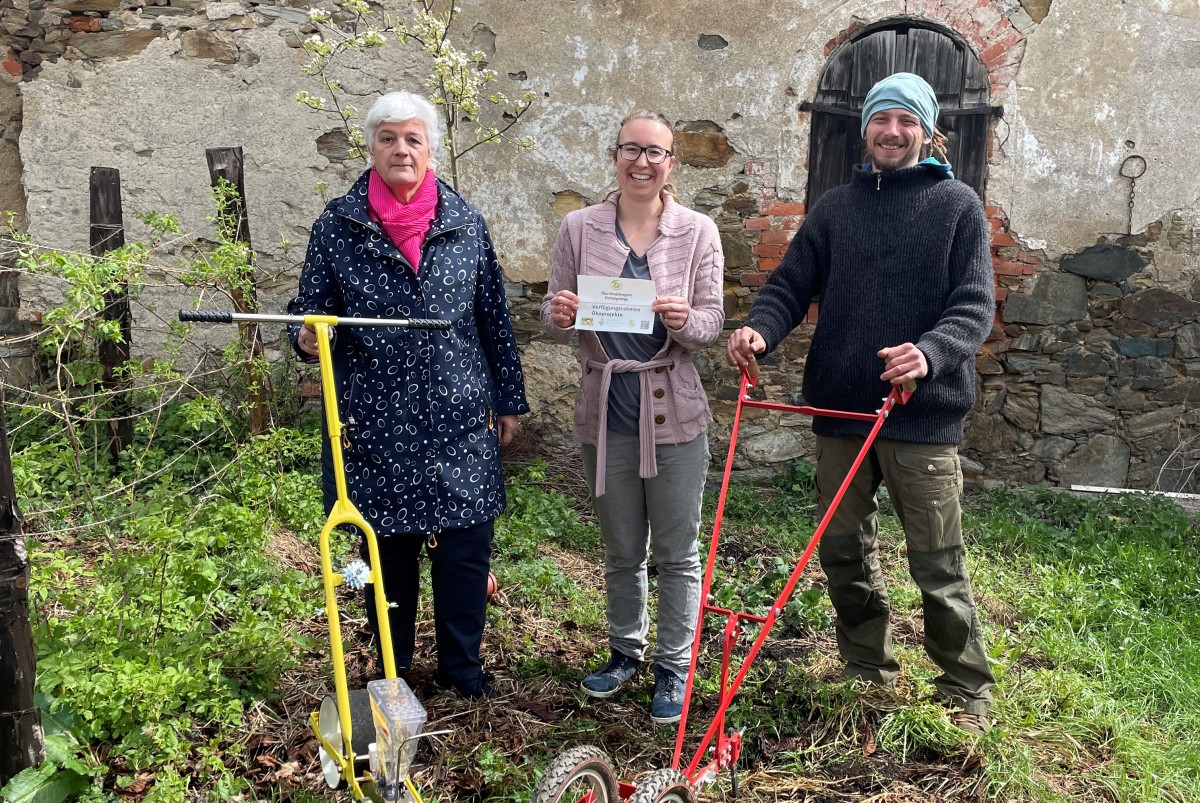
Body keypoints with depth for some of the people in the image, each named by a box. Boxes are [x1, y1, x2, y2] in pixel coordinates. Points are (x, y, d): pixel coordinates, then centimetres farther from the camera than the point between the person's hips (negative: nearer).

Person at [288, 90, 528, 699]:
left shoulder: (465, 223, 6)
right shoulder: (337, 225, 1)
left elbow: (493, 316, 9)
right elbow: (310, 307, 5)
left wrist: (508, 398, 11)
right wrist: (308, 338, -19)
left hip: (459, 417, 1)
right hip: (376, 420, -1)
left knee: (466, 542, 5)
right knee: (387, 547, 10)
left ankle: (461, 666, 26)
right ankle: (391, 672, 30)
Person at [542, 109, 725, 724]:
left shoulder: (698, 231, -1)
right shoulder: (580, 228, 3)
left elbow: (713, 321, -1)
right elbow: (555, 322, 6)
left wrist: (685, 322, -23)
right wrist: (558, 316, -17)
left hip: (673, 411, -1)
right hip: (606, 409, 2)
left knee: (677, 550, 7)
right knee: (621, 549, 17)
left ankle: (674, 667, 25)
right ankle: (626, 651, 38)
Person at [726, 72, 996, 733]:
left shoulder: (957, 205, 2)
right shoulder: (834, 207, 13)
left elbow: (975, 303, -6)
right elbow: (791, 284, 8)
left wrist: (930, 352, -26)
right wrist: (760, 328, -14)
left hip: (923, 412, -4)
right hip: (840, 407, 4)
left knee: (937, 564, 1)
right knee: (843, 549, 13)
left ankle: (965, 690, 20)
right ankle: (867, 671, 31)